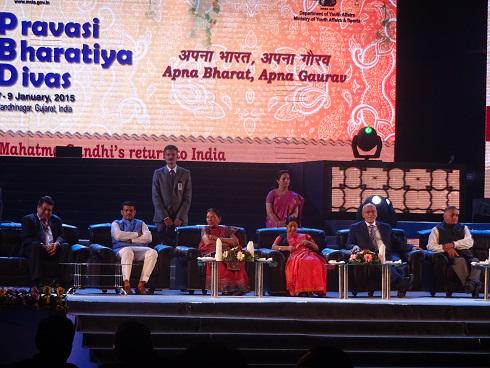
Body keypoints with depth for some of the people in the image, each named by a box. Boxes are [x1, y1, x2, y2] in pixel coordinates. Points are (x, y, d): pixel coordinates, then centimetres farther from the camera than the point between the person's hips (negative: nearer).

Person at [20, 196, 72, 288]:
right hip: (36, 250, -4)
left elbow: (61, 236, 10)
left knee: (66, 247, -24)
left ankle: (65, 283, -29)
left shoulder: (56, 220, 22)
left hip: (53, 249, 4)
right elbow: (26, 239, -7)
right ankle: (36, 283, -43)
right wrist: (43, 246, -22)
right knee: (35, 245, -37)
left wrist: (56, 244, -16)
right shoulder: (28, 219, 7)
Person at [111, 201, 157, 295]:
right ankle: (126, 283, -46)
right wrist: (137, 234, 3)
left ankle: (142, 284, -36)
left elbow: (148, 238, 8)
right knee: (127, 251, -41)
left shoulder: (141, 224, 27)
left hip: (140, 249, 3)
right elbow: (118, 235, -2)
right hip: (122, 249, -3)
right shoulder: (116, 223, 22)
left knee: (153, 252, -32)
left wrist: (131, 239, -2)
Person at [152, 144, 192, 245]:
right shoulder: (158, 173, 7)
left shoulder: (185, 174, 8)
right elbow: (155, 197, 3)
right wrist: (165, 217, -6)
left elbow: (187, 198, 4)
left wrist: (180, 217, -6)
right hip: (162, 219, 0)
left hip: (180, 220, 0)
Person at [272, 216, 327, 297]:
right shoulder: (282, 237, 28)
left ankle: (318, 289, -42)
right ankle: (301, 290, -46)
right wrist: (287, 248, -5)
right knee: (302, 262, -42)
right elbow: (274, 247, 10)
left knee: (316, 262, -37)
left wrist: (308, 243, 5)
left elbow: (316, 248, 25)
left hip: (308, 253, 2)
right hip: (294, 256, -2)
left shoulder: (304, 236, 33)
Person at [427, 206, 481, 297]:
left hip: (465, 254, 3)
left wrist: (453, 245, -8)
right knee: (460, 261, -37)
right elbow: (430, 246, 2)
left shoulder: (463, 228, 25)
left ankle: (472, 283, -52)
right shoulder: (437, 229, 16)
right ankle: (472, 287, -46)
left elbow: (469, 242, 7)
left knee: (476, 261, -31)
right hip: (448, 257, -3)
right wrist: (446, 249, -12)